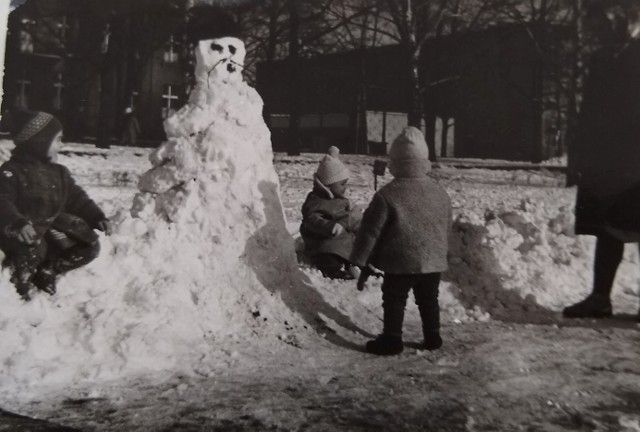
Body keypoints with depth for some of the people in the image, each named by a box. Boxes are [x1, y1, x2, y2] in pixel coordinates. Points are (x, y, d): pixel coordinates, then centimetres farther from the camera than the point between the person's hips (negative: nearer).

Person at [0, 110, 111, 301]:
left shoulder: (59, 173, 9)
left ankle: (46, 270, 5)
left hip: (51, 228, 7)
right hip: (22, 231, -7)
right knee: (34, 249, -40)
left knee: (90, 245, -2)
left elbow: (76, 198, 12)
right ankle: (20, 277, -7)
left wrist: (97, 217, -2)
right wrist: (18, 223, -44)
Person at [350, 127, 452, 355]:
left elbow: (370, 230, -10)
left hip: (400, 262, -5)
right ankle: (432, 337, 28)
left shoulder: (387, 195, -13)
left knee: (394, 301, 8)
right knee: (429, 300, 19)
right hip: (433, 261, 5)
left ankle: (391, 340, 12)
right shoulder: (441, 193, 3)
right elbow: (446, 229, 14)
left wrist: (362, 262, -2)